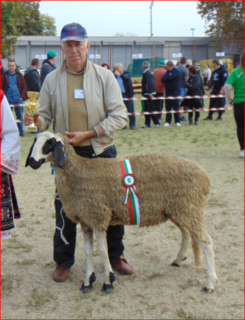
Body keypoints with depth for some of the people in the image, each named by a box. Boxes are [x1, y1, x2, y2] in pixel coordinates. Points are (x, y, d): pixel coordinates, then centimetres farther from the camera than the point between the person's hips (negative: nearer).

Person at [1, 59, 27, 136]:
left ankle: (21, 131, 11)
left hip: (18, 98, 1)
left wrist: (22, 97, -2)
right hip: (8, 99, -1)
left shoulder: (19, 76, 7)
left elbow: (24, 87, 7)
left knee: (20, 115, 4)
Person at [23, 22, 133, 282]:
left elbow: (119, 116, -7)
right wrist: (36, 120, -20)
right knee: (65, 207, 7)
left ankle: (116, 256, 29)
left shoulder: (104, 76, -4)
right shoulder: (52, 79, 1)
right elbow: (46, 116, 5)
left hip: (101, 151, -1)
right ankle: (63, 261, 25)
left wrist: (88, 133, -18)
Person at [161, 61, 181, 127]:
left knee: (175, 107, -1)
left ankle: (177, 121, 7)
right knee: (168, 108, 5)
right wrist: (168, 77, -10)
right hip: (167, 92, 6)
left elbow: (170, 77, -21)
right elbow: (163, 80, 5)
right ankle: (167, 122, 8)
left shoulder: (176, 72, -6)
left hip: (174, 92, -6)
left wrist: (166, 78, -3)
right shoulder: (168, 72, 14)